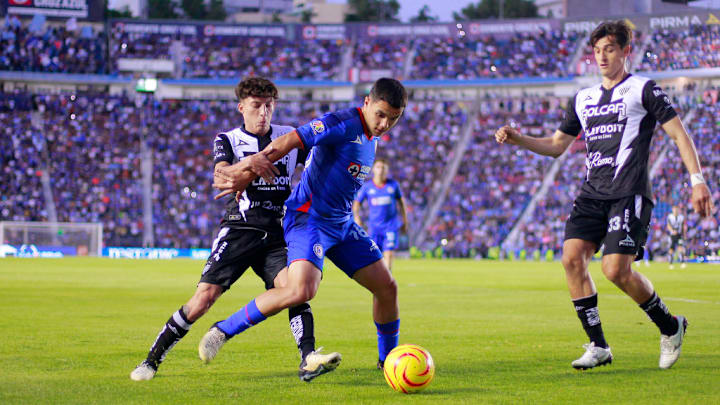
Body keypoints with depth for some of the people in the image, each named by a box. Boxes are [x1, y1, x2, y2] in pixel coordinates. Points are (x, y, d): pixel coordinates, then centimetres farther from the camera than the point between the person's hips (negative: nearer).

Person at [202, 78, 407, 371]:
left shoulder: (372, 137, 12)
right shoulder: (343, 124, -17)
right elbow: (289, 141, -24)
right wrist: (249, 174, -26)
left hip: (342, 224, 9)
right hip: (308, 217, -9)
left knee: (386, 287, 7)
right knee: (301, 290, -28)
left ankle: (387, 359, 27)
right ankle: (223, 331, -13)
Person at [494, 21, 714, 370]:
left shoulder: (643, 90, 2)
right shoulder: (583, 99, 19)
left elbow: (679, 134, 0)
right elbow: (556, 145, 26)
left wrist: (697, 180, -10)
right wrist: (517, 139, 10)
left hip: (629, 193, -6)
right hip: (591, 194, 6)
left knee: (616, 270, -17)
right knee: (572, 258, -13)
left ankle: (670, 328, 8)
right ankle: (598, 346, -5)